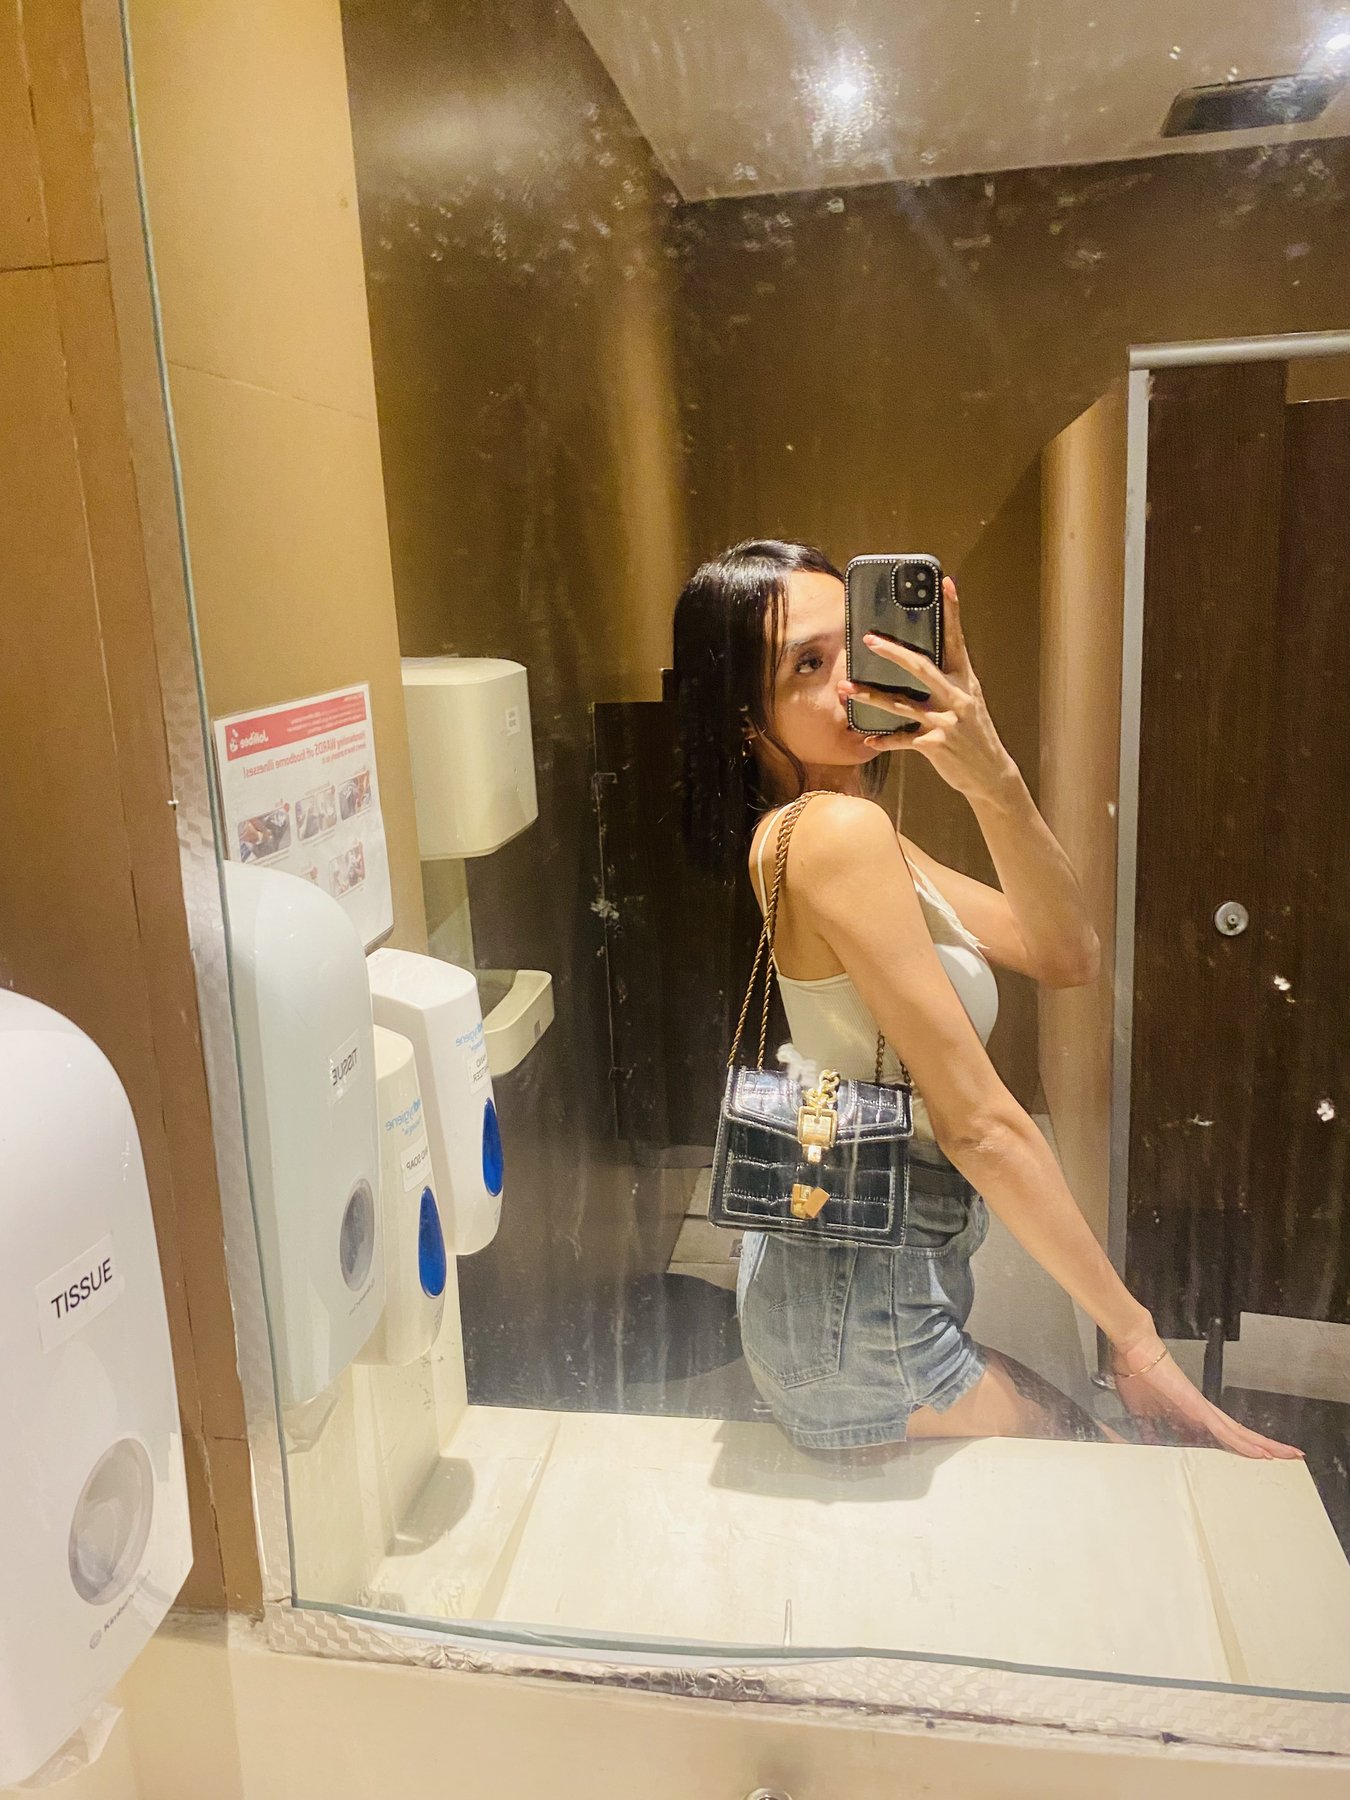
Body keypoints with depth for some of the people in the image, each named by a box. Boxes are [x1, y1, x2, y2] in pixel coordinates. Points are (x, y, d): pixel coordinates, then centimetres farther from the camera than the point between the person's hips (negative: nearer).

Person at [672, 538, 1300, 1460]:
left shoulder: (858, 831, 5)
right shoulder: (836, 831, -25)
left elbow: (1067, 957, -2)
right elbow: (981, 1124, -23)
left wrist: (995, 782, -16)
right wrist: (1136, 1336, -14)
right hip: (862, 1306, -9)